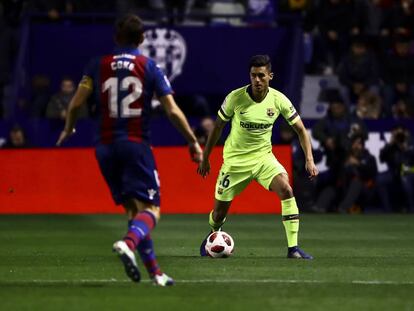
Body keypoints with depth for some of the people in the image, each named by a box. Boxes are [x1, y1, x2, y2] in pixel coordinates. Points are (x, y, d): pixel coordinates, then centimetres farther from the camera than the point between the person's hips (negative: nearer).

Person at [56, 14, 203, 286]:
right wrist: (193, 142, 7)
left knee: (133, 208, 13)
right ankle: (128, 243, -37)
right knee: (151, 209, -5)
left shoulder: (98, 66, 6)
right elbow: (173, 112, -4)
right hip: (136, 144, -4)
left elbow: (76, 103, 3)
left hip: (106, 147, 4)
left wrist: (68, 129, 23)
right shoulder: (150, 68, 0)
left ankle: (154, 271, 10)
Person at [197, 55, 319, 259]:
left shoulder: (278, 100, -11)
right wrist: (205, 158, 5)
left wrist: (309, 160, -11)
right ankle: (214, 235, 42)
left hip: (264, 157, 1)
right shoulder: (235, 97, -15)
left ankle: (293, 248, -22)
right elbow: (218, 126, 0)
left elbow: (300, 129, -1)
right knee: (219, 212, 4)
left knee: (286, 189, -26)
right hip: (235, 159, -1)